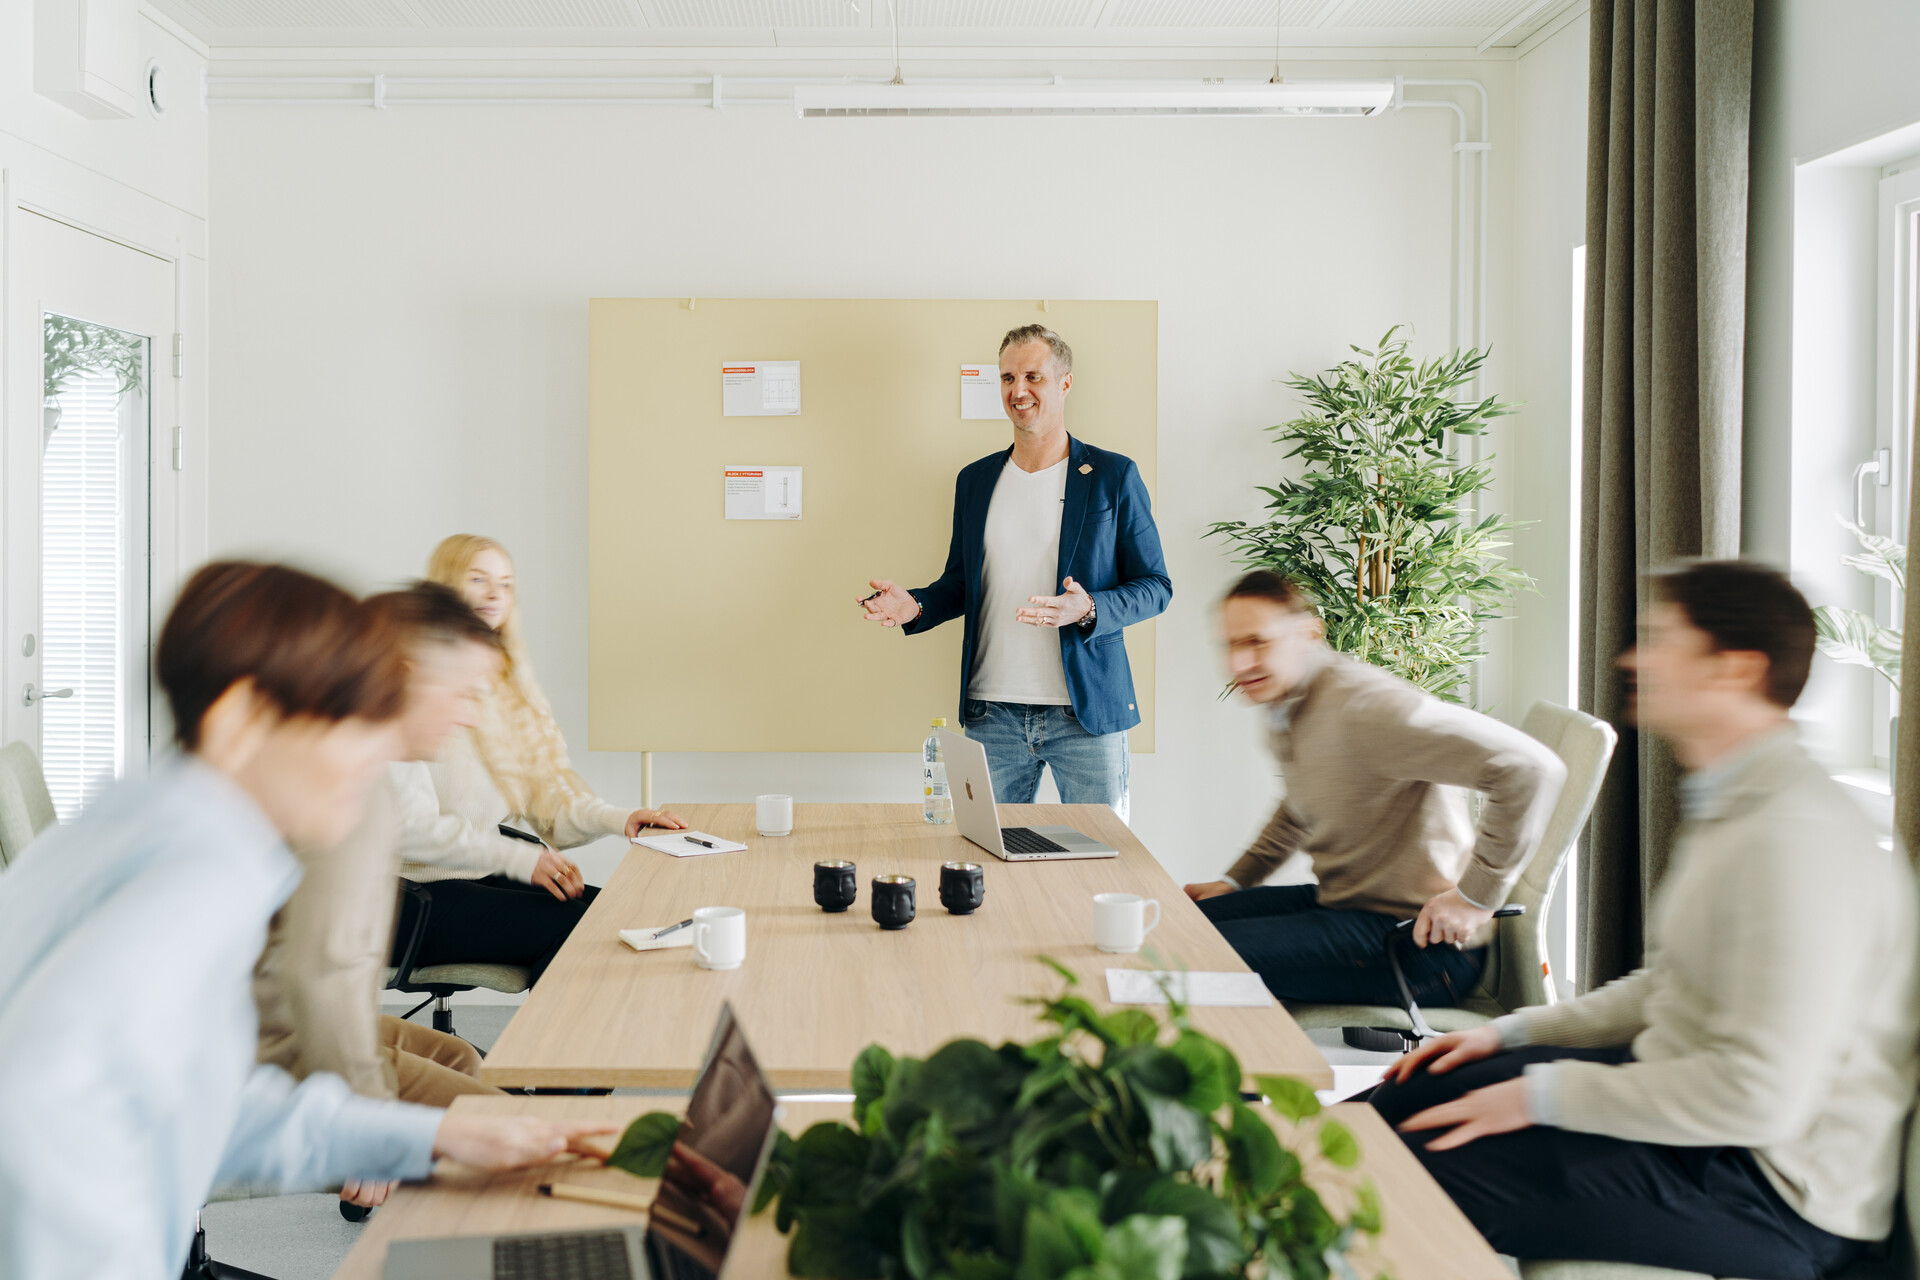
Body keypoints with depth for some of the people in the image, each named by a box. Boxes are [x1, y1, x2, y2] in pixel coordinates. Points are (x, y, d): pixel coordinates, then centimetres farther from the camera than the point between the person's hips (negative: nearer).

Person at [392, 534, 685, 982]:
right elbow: (410, 826, -16)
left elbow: (544, 794, 14)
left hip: (494, 877, 7)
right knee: (573, 927, -26)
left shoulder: (506, 685, 19)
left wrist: (616, 818, -4)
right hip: (426, 891, -7)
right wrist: (520, 858, -22)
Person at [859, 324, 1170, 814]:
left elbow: (1155, 586, -1)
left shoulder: (1114, 476, 0)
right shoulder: (975, 480, 12)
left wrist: (1088, 609, -19)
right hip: (992, 714, 3)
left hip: (1087, 716, -3)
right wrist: (915, 607, -2)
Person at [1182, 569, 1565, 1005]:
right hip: (1340, 900, 9)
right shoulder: (1282, 704, 7)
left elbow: (1530, 766, -30)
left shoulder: (1363, 705, -25)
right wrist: (1235, 881, 23)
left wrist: (1477, 896, -24)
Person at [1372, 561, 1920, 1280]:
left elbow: (1760, 1097, -29)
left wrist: (1542, 1096, -20)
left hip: (1773, 1193, -10)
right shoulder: (1726, 805, 10)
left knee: (1416, 1173, -19)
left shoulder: (1796, 837, -26)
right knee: (1399, 1101, 7)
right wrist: (1514, 1033, 11)